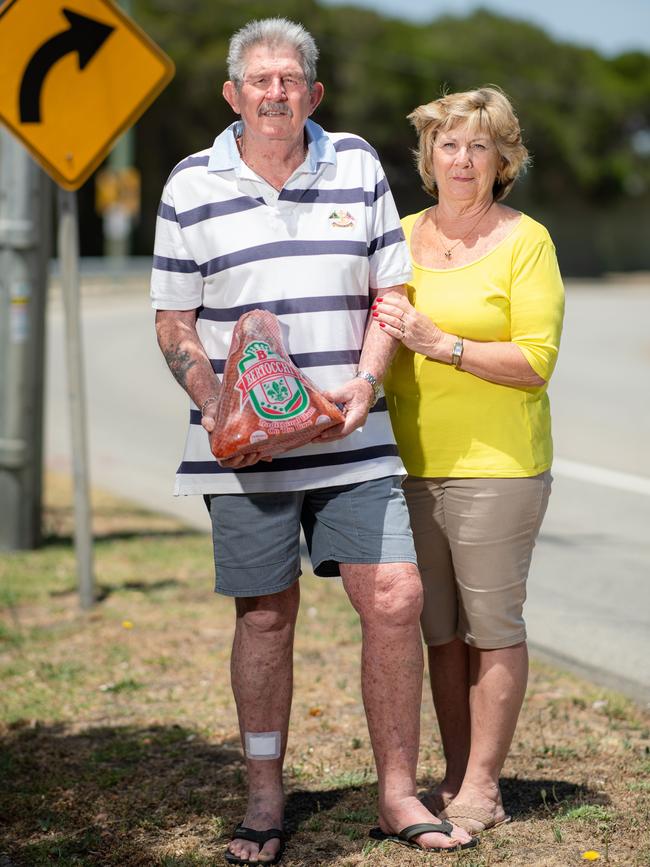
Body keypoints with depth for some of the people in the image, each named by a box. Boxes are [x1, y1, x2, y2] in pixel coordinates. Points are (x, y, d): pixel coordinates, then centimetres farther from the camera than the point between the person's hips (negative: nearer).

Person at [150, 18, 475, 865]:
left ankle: (399, 793, 10)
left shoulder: (358, 167, 7)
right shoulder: (192, 186, 2)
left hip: (351, 441, 2)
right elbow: (174, 321, 4)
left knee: (395, 599, -4)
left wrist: (365, 381, -8)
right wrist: (214, 410, -11)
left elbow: (390, 292, 8)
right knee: (265, 615, 4)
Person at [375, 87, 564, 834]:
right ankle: (452, 776, 19)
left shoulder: (524, 241, -4)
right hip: (412, 460, 5)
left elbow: (536, 360, -11)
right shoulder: (401, 237, 11)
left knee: (491, 625, 0)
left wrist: (440, 345, -20)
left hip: (496, 463, -5)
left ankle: (481, 786, 9)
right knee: (438, 627, 9)